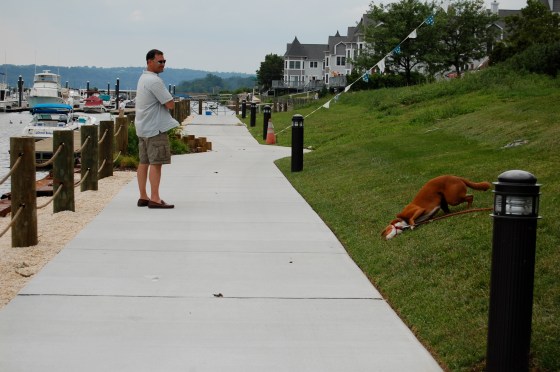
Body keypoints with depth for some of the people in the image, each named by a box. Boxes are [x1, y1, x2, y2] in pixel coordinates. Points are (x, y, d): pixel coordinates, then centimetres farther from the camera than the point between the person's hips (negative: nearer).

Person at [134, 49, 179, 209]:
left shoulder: (143, 78, 16)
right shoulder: (154, 80, -16)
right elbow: (170, 104, -16)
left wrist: (162, 103, 5)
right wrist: (167, 102, 3)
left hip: (142, 127, 10)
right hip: (155, 128, -10)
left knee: (144, 162, 11)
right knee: (156, 162, -9)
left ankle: (143, 197, 15)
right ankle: (154, 199, -9)